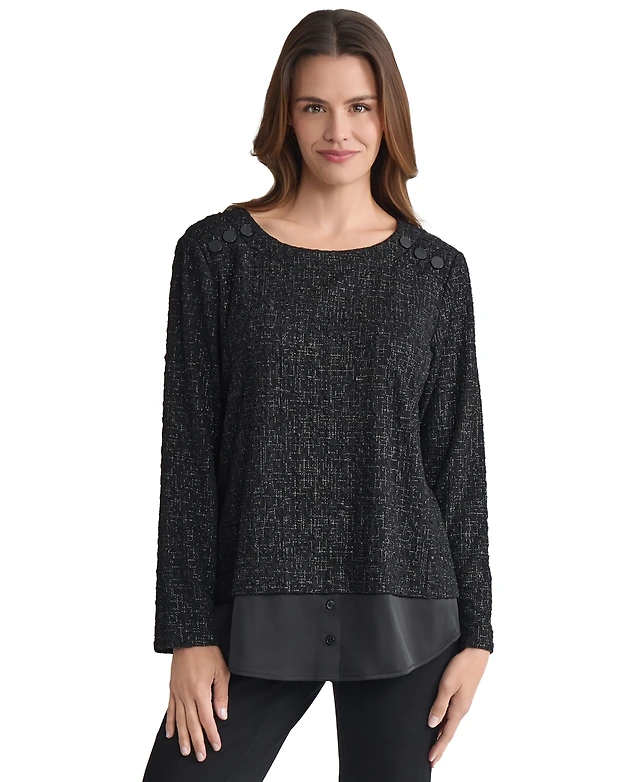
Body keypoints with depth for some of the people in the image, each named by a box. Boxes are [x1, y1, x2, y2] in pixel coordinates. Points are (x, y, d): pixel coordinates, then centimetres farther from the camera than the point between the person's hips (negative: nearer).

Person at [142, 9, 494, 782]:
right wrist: (188, 630, -4)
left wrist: (473, 629, 3)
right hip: (258, 612, 0)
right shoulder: (215, 252, 0)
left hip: (403, 614, 1)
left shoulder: (436, 271, 3)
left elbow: (458, 458, 5)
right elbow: (188, 452, -1)